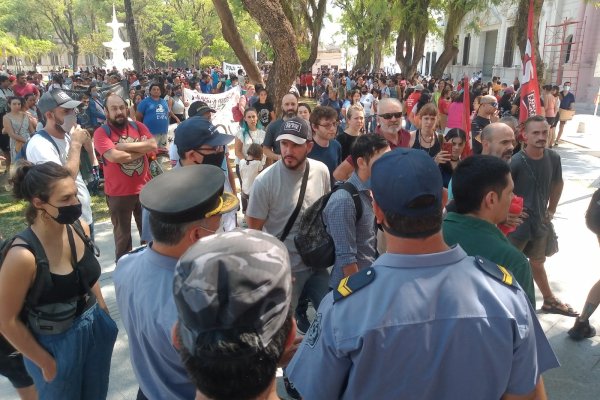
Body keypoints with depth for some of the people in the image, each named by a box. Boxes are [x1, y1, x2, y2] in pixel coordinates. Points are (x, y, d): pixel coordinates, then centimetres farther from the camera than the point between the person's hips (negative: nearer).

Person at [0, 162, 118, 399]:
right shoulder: (23, 256, -29)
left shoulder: (80, 228, -12)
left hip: (95, 328, 5)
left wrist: (104, 314, 11)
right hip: (56, 344, -5)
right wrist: (46, 363, -9)